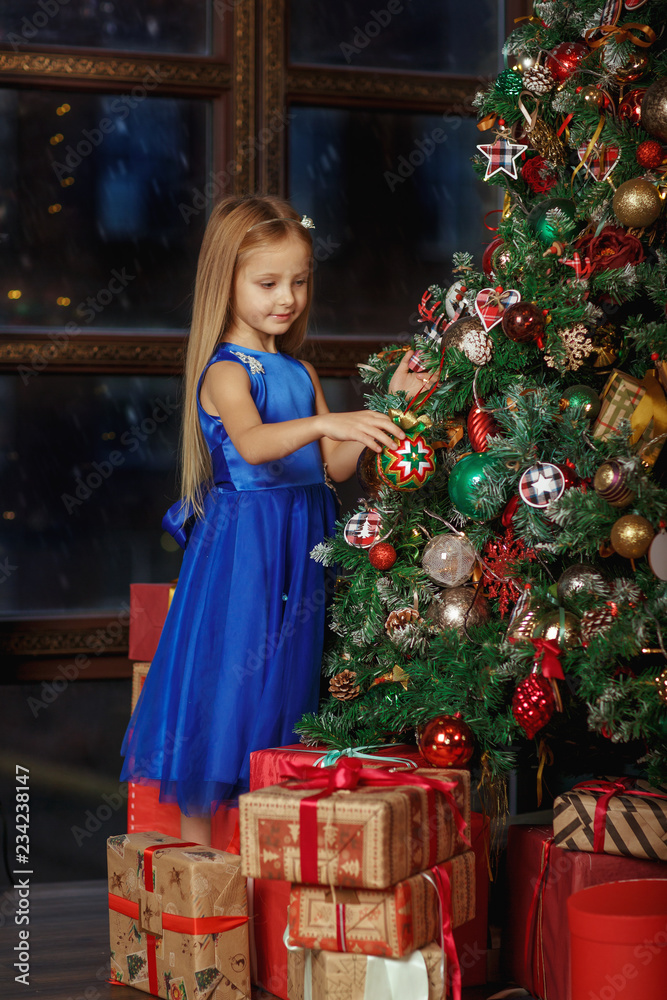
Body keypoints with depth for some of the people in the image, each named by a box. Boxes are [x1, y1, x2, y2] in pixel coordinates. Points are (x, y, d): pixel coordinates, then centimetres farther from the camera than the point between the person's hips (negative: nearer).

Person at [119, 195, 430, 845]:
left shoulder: (301, 373, 13)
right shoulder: (225, 371, -10)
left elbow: (336, 466, 8)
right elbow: (251, 443, -30)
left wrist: (388, 406, -2)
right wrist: (324, 422, -45)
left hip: (298, 545, 7)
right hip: (239, 545, -7)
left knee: (282, 682, 11)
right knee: (223, 679, -4)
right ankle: (197, 852, 6)